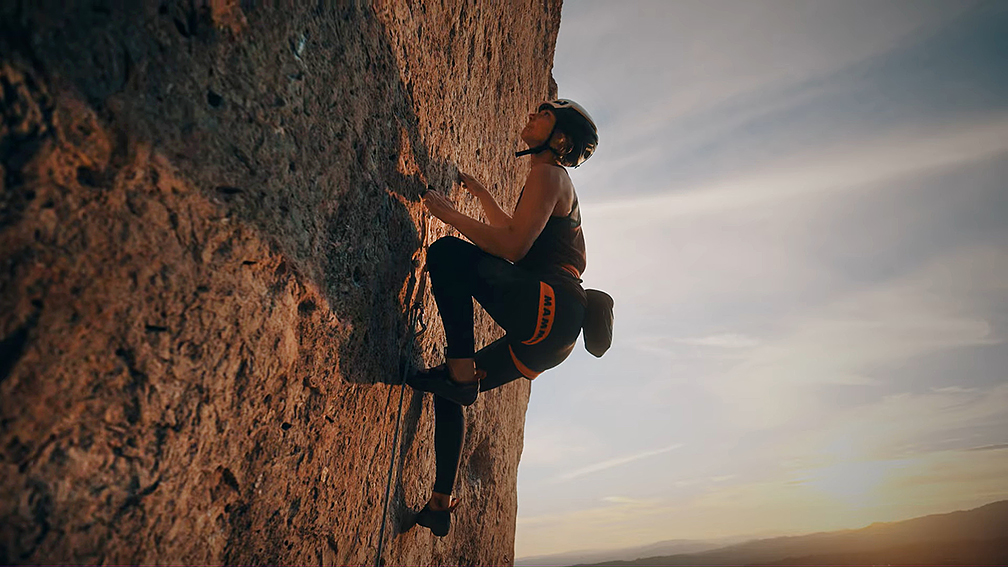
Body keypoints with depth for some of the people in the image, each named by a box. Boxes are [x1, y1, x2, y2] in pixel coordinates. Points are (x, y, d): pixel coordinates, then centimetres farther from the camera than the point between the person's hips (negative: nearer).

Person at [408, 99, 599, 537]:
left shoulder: (549, 174, -2)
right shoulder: (553, 180, 28)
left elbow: (513, 246, -16)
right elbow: (514, 231, 42)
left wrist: (449, 213, -8)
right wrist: (480, 194, 43)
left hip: (550, 307, -10)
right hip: (547, 337, 10)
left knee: (448, 253, -18)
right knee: (450, 392, 16)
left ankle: (461, 372, -19)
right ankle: (440, 505, 25)